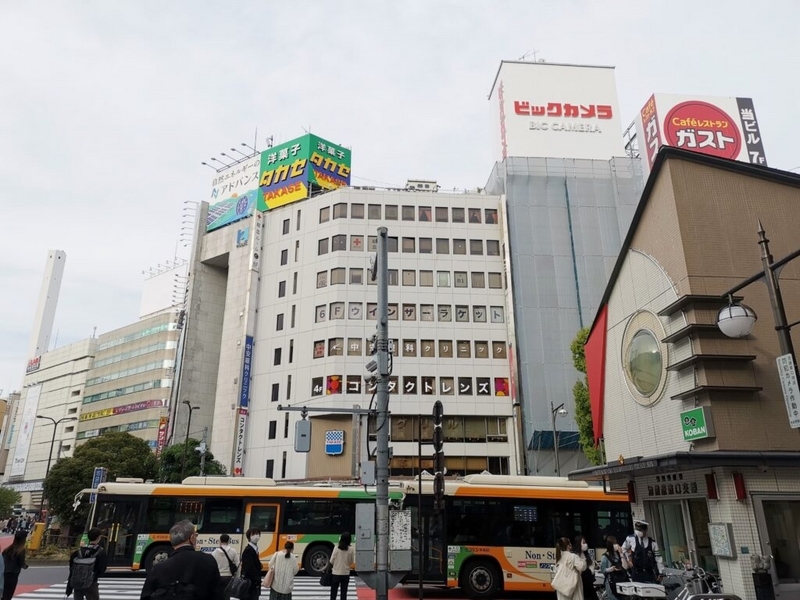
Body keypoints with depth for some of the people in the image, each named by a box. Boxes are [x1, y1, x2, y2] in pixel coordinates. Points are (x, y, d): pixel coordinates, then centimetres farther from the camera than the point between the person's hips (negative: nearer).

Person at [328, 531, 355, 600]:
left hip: (335, 574, -1)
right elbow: (352, 562, 0)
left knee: (333, 592, 10)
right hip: (346, 574, 1)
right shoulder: (351, 549, -8)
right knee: (344, 592, 11)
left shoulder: (336, 548, -11)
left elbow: (331, 561, -8)